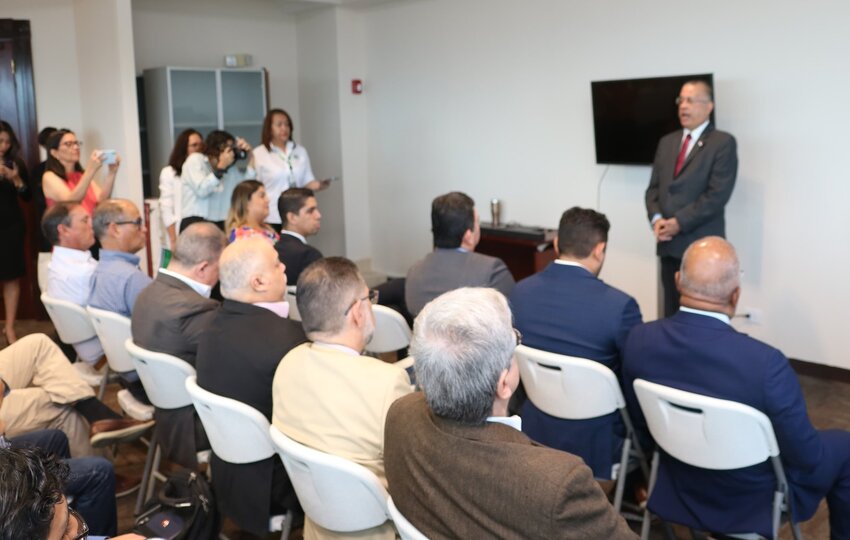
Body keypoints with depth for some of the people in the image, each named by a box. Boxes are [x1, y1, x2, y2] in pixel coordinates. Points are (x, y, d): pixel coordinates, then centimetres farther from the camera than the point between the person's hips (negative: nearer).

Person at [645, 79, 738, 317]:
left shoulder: (723, 142, -3)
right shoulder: (667, 142, 17)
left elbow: (717, 194, -12)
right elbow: (654, 187, 13)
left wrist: (679, 222, -14)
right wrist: (656, 218, -6)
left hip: (702, 245, -6)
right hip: (669, 244, 6)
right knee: (672, 314, 10)